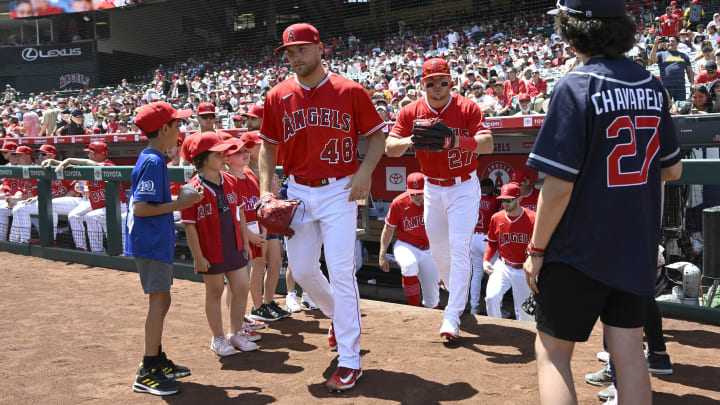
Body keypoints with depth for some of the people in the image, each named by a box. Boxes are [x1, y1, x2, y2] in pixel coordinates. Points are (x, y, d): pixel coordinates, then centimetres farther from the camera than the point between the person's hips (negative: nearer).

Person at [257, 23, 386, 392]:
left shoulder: (350, 91, -4)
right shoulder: (278, 97, 4)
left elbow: (376, 134, 3)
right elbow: (269, 146, 13)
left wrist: (365, 172, -13)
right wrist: (266, 190, 2)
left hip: (339, 192, -4)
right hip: (298, 192, 4)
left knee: (341, 271, -8)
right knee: (301, 269, 8)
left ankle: (350, 360, 1)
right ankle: (338, 313, 39)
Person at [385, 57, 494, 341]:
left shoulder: (467, 108, -11)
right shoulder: (411, 112, -3)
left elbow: (488, 144, -22)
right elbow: (390, 148, -10)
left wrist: (457, 140, -41)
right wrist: (412, 140, -31)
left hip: (464, 187, -4)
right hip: (433, 189, 4)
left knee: (459, 248, -12)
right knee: (438, 251, 12)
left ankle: (452, 316, -10)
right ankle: (459, 296, 37)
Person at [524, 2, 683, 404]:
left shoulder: (575, 88, -16)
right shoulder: (653, 87, 3)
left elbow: (558, 186, -19)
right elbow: (673, 169, 12)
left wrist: (537, 250, -9)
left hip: (579, 250, -6)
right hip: (637, 248, 6)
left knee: (553, 351, 8)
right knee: (629, 352, 13)